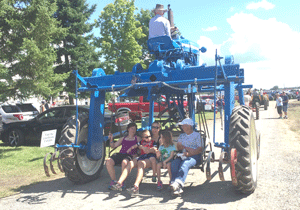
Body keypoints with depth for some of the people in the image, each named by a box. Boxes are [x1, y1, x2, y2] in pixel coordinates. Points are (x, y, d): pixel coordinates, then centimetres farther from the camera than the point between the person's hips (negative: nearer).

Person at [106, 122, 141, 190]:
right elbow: (114, 146, 27)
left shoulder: (137, 138, 22)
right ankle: (113, 180, -16)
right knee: (108, 161, -27)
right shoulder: (123, 138, 30)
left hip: (130, 155, -4)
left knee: (124, 162, -41)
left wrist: (135, 155, -4)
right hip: (120, 154, 4)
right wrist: (111, 139, 9)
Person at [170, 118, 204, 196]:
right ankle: (176, 186, -43)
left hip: (195, 156, -4)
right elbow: (178, 147, 14)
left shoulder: (197, 135, 11)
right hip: (183, 155, 4)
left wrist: (189, 154, -14)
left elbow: (200, 149, -1)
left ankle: (178, 183, -58)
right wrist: (187, 148, -5)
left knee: (185, 164, -38)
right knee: (174, 163, -29)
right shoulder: (181, 136, 28)